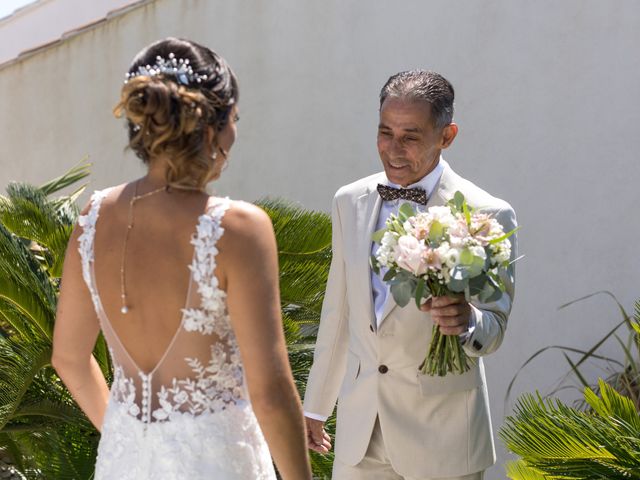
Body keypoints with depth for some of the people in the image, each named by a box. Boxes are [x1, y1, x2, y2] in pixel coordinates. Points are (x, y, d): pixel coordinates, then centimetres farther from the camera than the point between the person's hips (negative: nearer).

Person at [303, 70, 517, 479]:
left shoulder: (487, 215, -11)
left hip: (441, 437, -4)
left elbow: (493, 328, -9)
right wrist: (316, 405, 17)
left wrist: (466, 320, -33)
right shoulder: (350, 202, 5)